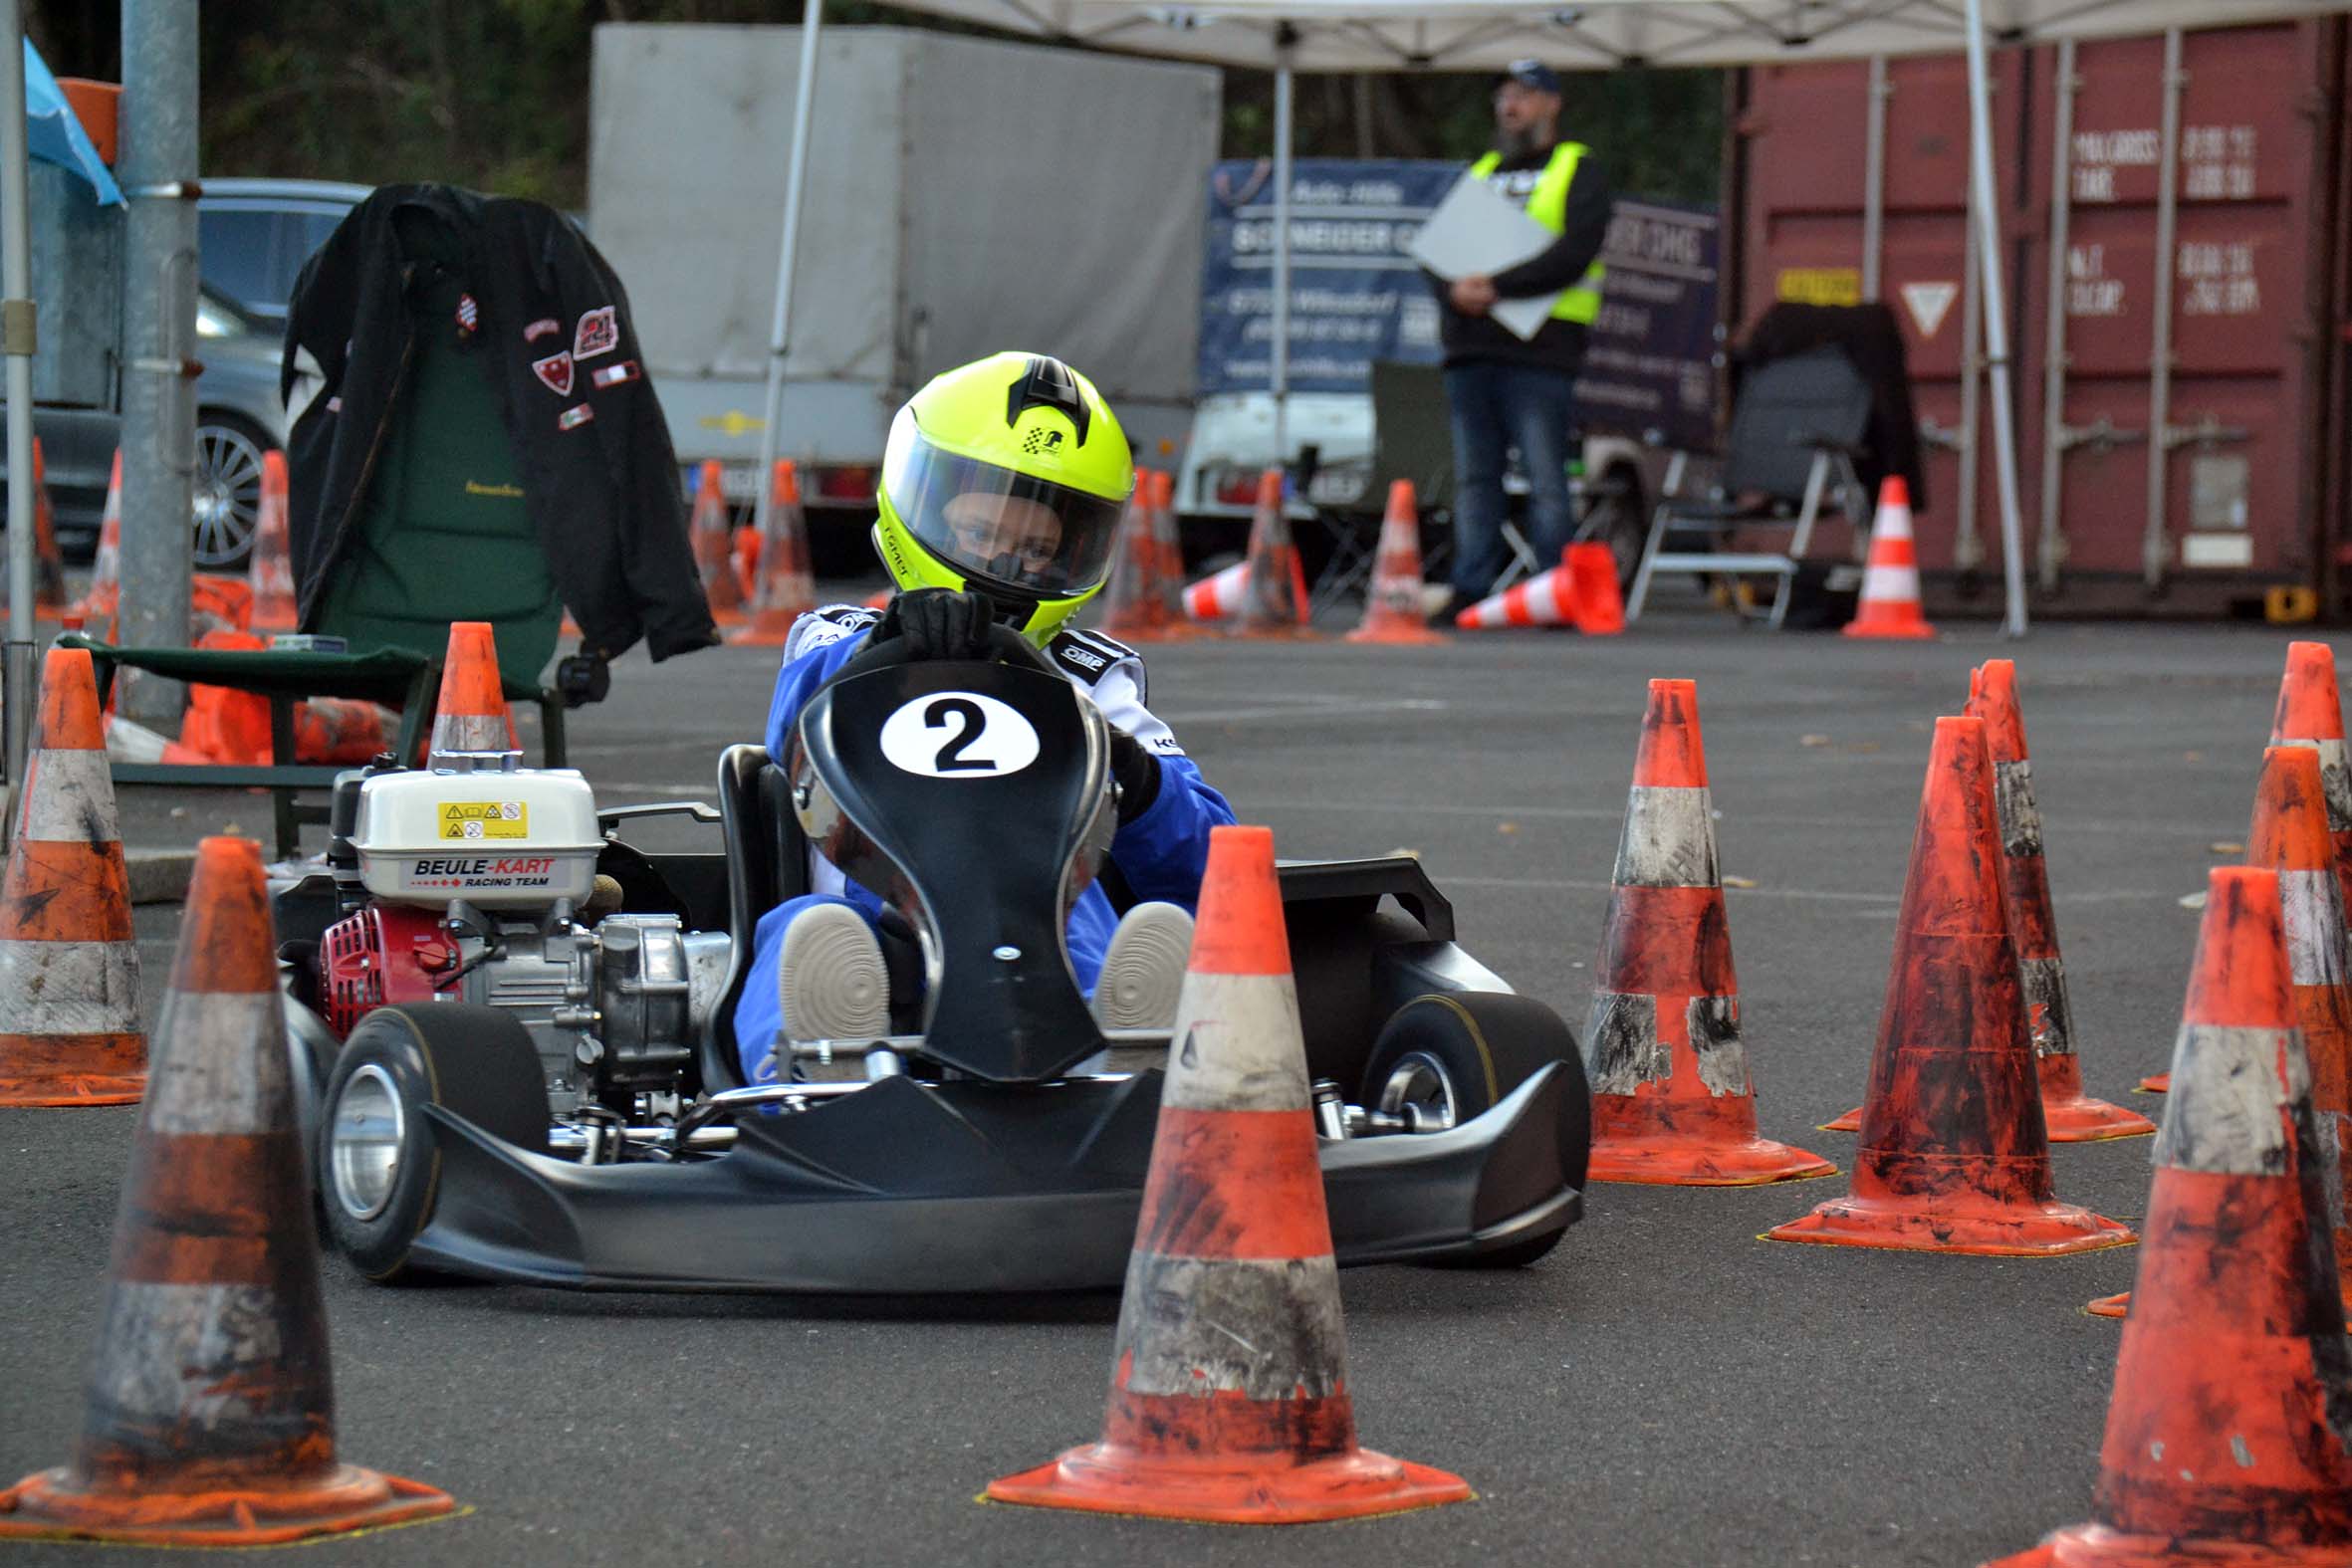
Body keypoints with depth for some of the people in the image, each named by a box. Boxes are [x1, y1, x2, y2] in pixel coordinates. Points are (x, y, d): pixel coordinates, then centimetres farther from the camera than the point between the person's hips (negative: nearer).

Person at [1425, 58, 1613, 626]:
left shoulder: (1579, 171, 6)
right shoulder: (1479, 173, 24)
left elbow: (1575, 253, -9)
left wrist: (1497, 286, -17)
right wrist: (1454, 290, -10)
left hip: (1538, 350, -6)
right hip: (1469, 349, 6)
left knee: (1545, 481, -7)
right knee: (1473, 477, 5)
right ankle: (1470, 592, 7)